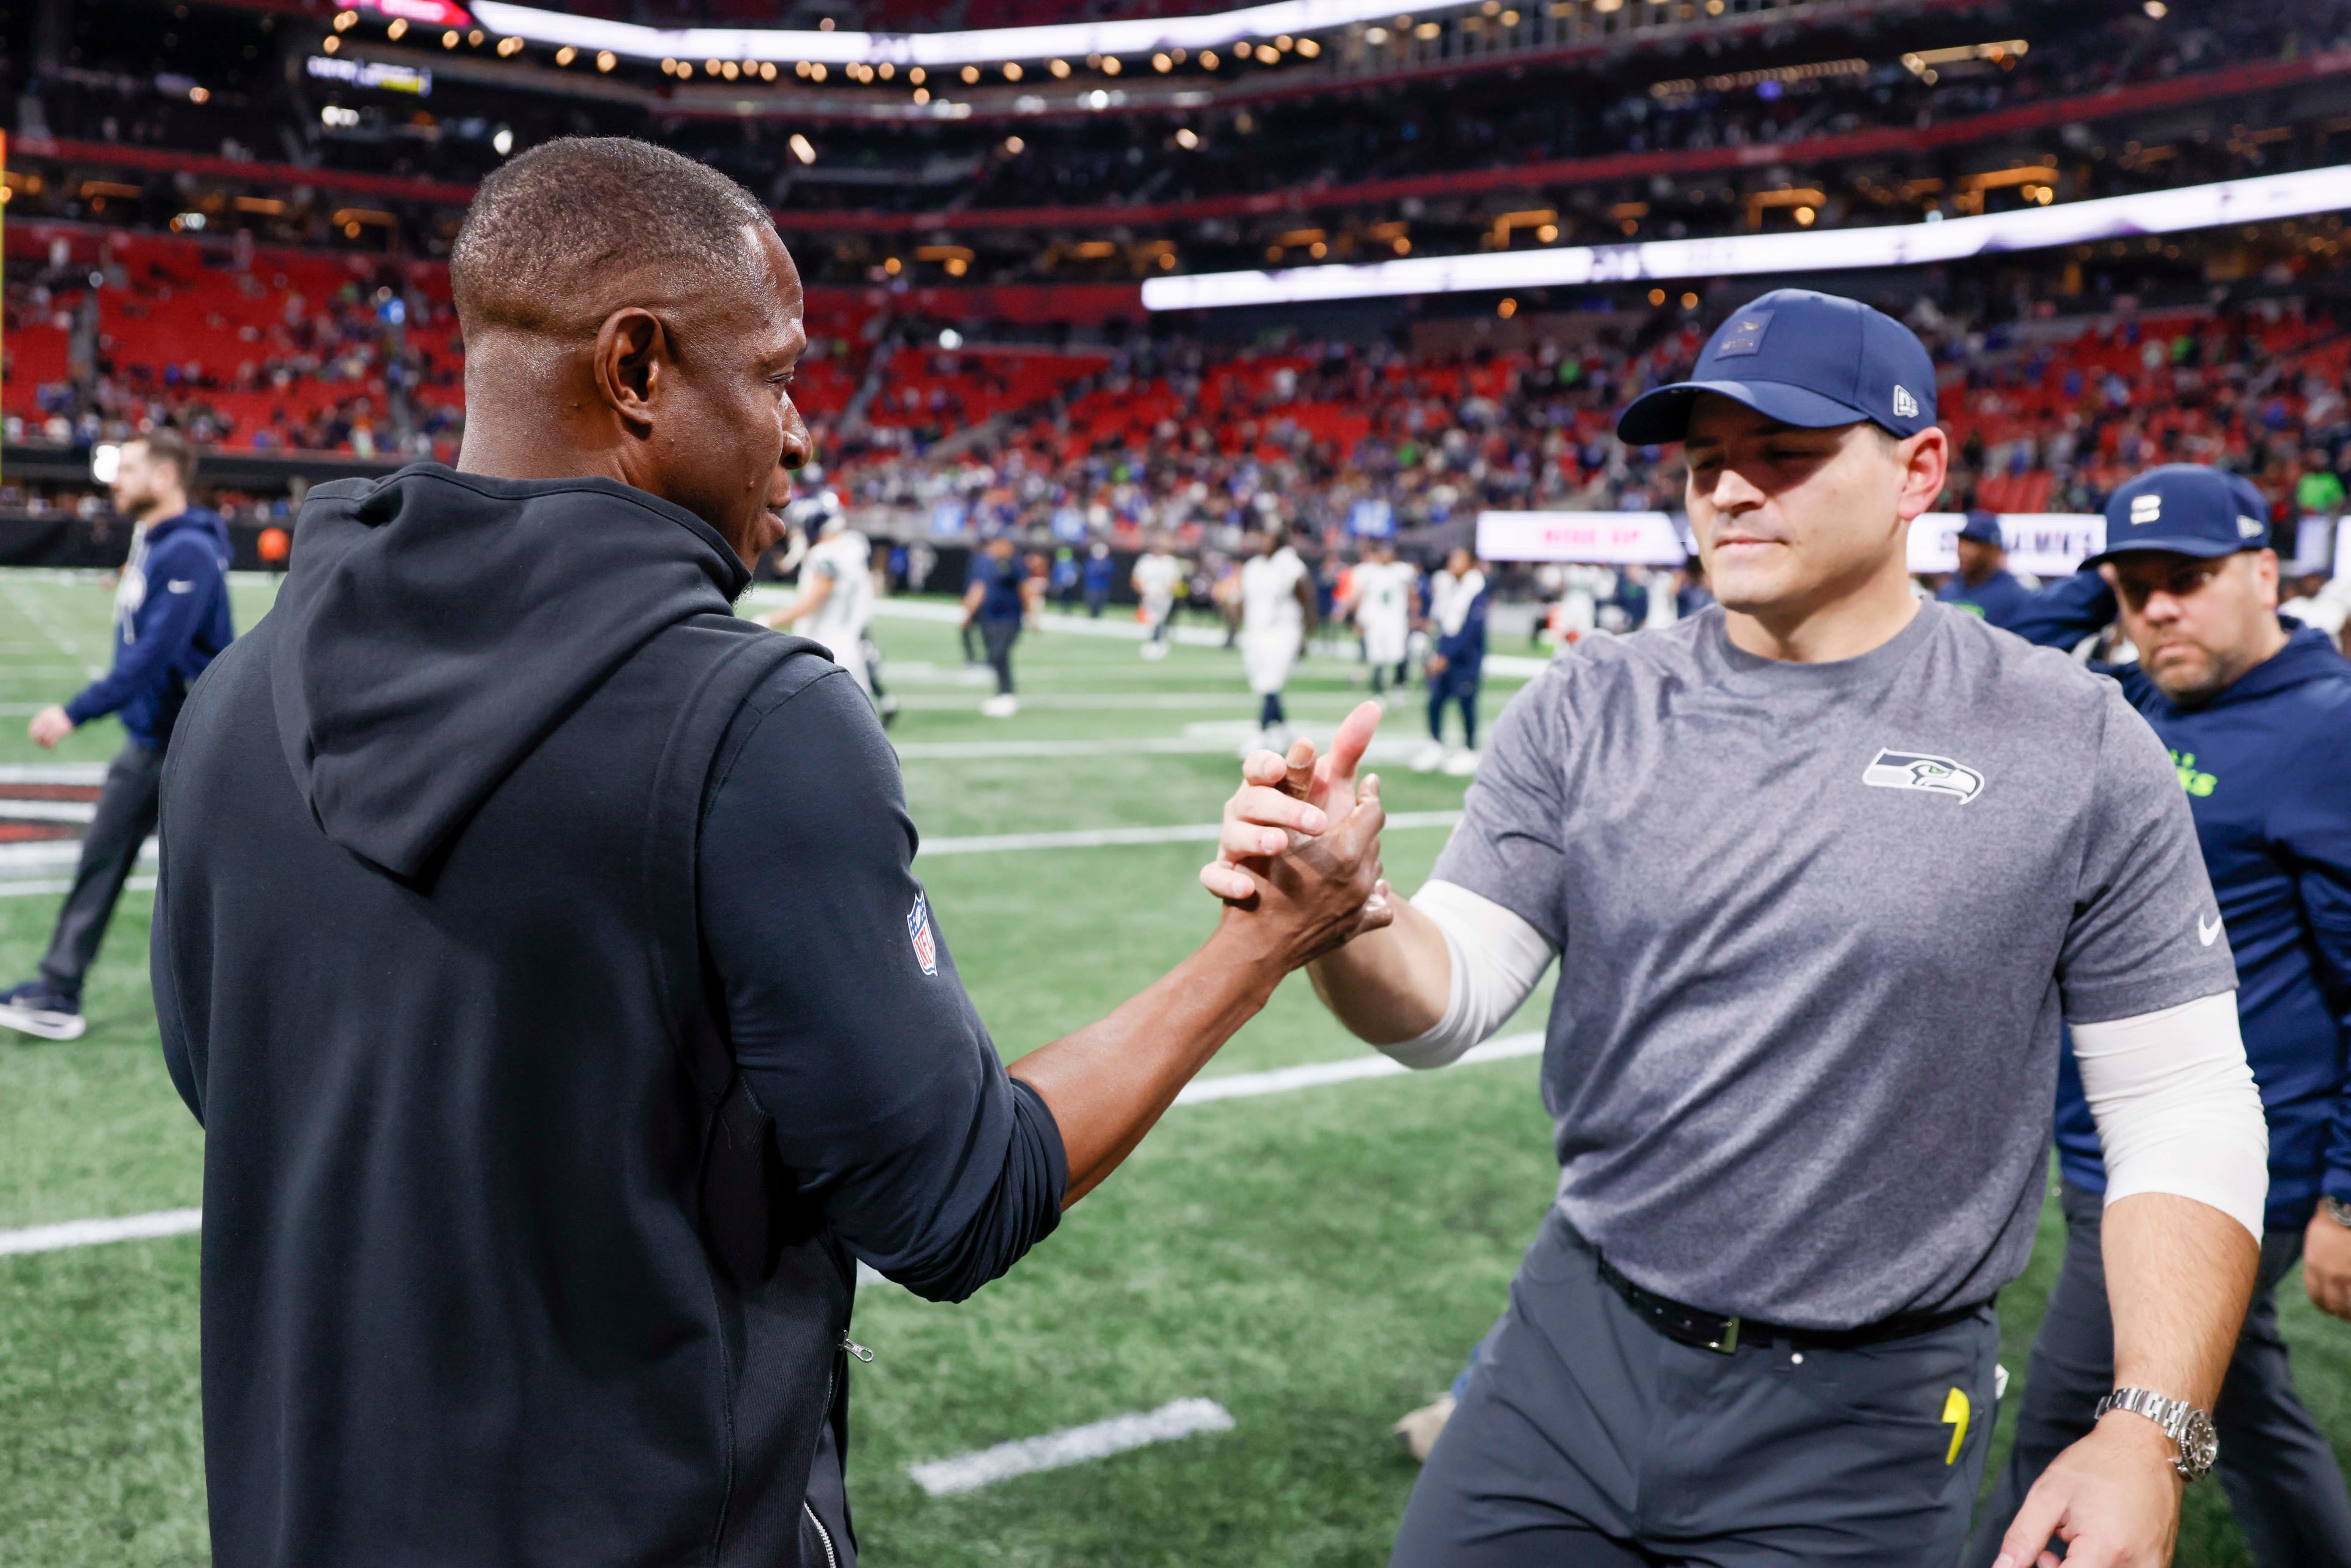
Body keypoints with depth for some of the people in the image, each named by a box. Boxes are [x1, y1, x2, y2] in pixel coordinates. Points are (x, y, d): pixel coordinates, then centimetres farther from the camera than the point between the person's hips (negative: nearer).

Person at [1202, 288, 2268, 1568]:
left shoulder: (2075, 746, -8)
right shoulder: (1586, 713, -2)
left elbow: (2185, 1114, -5)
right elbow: (1444, 1005, -5)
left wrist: (2152, 1431, -15)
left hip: (1866, 1425, -2)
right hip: (1573, 1345, 2)